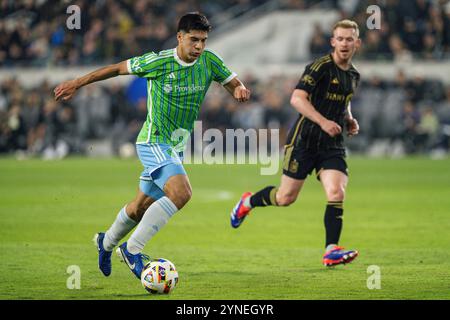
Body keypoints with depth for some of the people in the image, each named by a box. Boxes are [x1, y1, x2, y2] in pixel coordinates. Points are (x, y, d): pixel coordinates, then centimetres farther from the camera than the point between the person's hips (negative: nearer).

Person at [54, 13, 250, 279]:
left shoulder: (209, 61, -4)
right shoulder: (157, 62, -16)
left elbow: (235, 84, 1)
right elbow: (118, 68, -3)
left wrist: (240, 90, -24)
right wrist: (78, 84, 2)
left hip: (176, 147, 7)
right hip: (154, 142, -7)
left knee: (142, 207, 20)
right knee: (181, 192, -29)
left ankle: (107, 242, 47)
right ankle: (133, 250, -19)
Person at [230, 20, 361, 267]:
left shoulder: (353, 75, 11)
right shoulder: (320, 67, -12)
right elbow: (297, 99, -22)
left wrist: (349, 120, 12)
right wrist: (323, 121, -30)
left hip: (332, 145, 5)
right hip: (304, 140, -5)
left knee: (336, 193, -16)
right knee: (285, 197, 2)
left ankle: (331, 250, -13)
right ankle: (248, 202, 32)